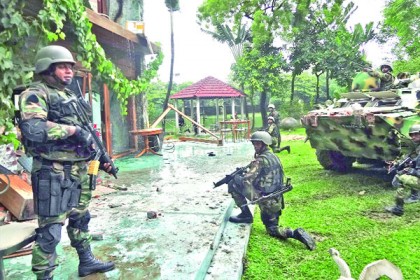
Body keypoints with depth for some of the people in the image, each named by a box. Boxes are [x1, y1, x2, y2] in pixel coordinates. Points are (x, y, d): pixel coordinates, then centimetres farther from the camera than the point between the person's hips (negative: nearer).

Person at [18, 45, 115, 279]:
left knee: (81, 218, 19)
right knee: (50, 229, -1)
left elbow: (85, 133, 20)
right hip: (52, 172, -8)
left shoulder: (70, 96, 17)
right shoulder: (36, 94, -8)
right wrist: (72, 130, -21)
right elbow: (33, 128, -27)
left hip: (79, 170, 9)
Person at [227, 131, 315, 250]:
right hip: (276, 201, 9)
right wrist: (243, 172, 15)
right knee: (273, 230, 22)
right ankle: (295, 233, -3)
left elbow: (247, 179, -22)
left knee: (233, 184, -4)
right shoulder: (273, 157, 13)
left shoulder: (261, 159, -16)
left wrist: (235, 177, -2)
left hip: (265, 199, -9)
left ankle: (246, 214, 1)